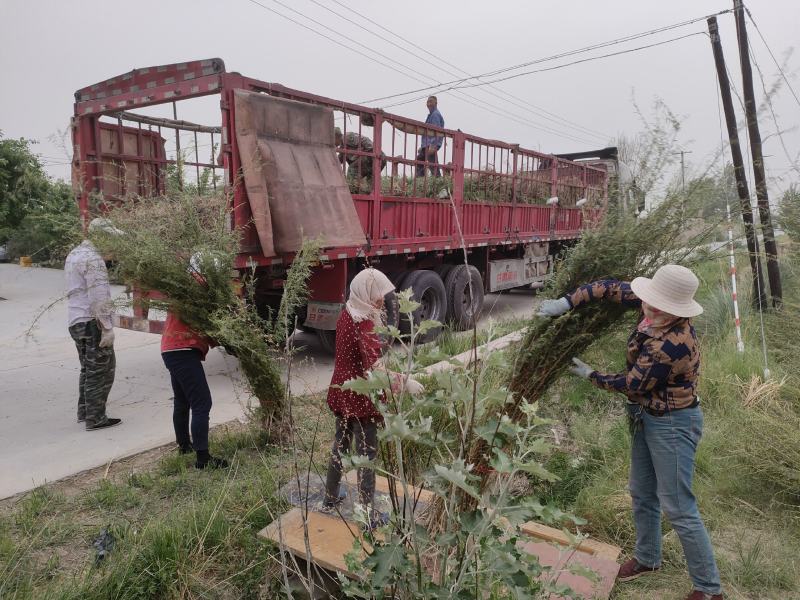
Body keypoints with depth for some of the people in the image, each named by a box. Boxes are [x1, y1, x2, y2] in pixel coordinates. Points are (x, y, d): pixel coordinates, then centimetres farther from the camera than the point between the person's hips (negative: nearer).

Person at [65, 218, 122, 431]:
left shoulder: (74, 254, 16)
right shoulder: (93, 259, -15)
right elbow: (98, 297, -21)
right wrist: (108, 327, -20)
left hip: (75, 321, 10)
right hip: (92, 322, -10)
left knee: (89, 369, 20)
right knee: (102, 370, -2)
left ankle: (84, 411, 29)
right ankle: (95, 418, 3)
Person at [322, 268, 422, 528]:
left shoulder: (347, 313, 3)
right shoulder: (363, 322, -24)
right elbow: (374, 367, -31)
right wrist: (405, 382, -28)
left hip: (341, 392, 9)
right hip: (359, 398, -9)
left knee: (340, 444, 22)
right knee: (366, 454, 4)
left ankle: (330, 499, 39)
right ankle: (369, 514, 17)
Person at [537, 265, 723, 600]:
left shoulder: (673, 345, -33)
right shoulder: (656, 311, -11)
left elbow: (631, 384, -21)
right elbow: (612, 288, -1)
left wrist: (591, 375, -7)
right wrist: (568, 302, -11)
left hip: (672, 424, -9)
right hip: (647, 417, 9)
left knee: (678, 508, 1)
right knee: (642, 494, 22)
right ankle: (647, 559, 42)